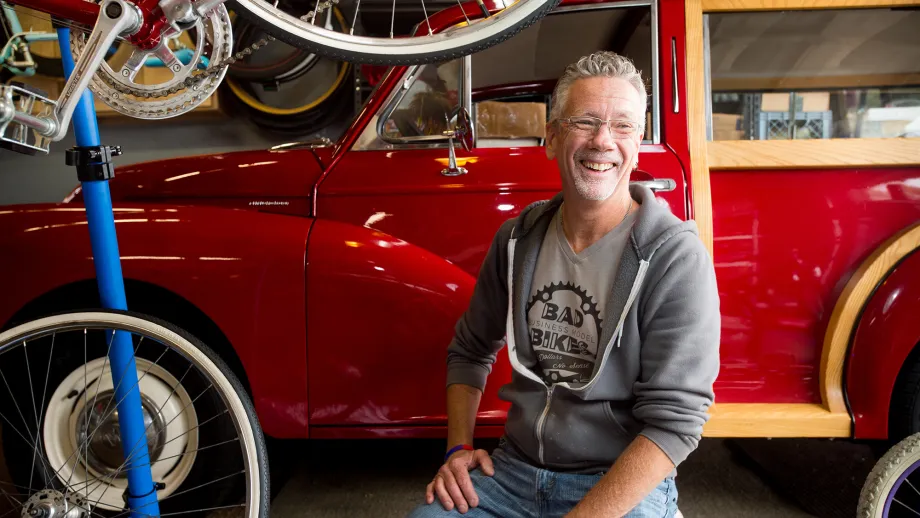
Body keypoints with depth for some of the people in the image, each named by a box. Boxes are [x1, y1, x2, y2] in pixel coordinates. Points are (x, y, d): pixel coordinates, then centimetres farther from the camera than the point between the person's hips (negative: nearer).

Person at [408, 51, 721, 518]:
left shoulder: (676, 257, -14)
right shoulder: (517, 238, 2)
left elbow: (674, 422, -18)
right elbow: (471, 350, 14)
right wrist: (459, 448, 1)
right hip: (514, 470, 3)